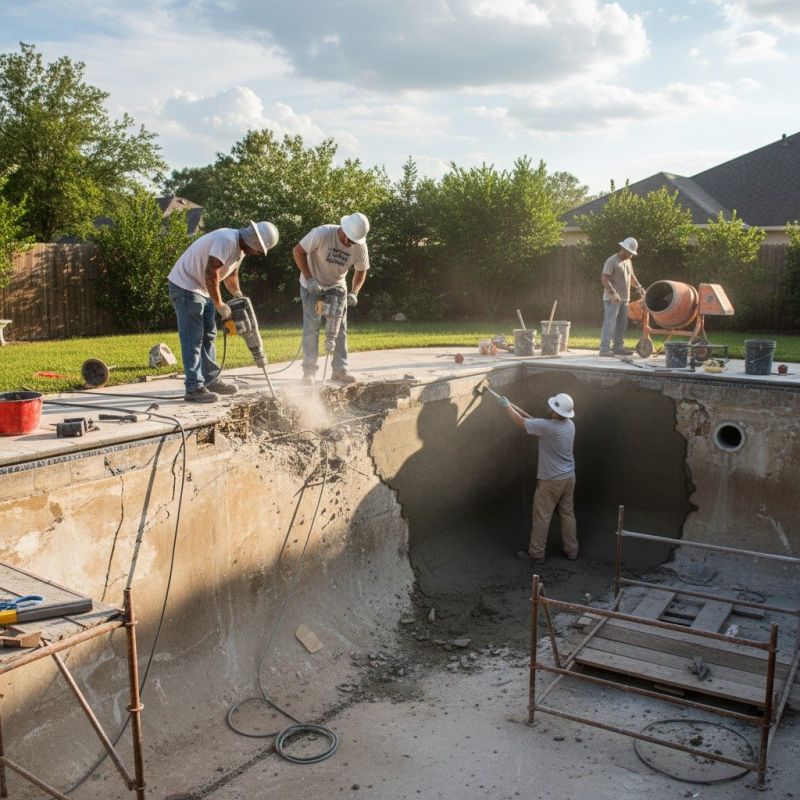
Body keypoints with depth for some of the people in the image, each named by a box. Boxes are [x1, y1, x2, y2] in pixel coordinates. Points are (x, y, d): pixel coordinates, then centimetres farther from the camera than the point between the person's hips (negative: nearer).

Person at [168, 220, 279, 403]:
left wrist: (239, 296, 4)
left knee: (208, 336, 14)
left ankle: (211, 380, 22)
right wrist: (219, 305, -25)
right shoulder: (227, 240, -25)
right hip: (185, 286, -10)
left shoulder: (240, 248, 8)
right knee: (193, 339, -11)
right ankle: (194, 389, -9)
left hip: (202, 290, 10)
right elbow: (211, 272, -31)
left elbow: (231, 274, 19)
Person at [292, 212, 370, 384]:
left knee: (340, 328, 2)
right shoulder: (322, 233, -30)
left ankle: (339, 370, 9)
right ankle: (309, 371, -2)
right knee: (311, 327, -7)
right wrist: (309, 279, -27)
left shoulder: (360, 247, -17)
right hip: (312, 286, -4)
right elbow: (298, 251, -23)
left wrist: (354, 293, -18)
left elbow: (361, 271, -2)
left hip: (337, 287, 4)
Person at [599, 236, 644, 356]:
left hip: (624, 299, 9)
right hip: (612, 299, -9)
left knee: (622, 324, 11)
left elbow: (631, 275, 29)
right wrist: (613, 293, -29)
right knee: (610, 323, -12)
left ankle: (618, 347, 18)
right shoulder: (612, 261, -12)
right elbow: (604, 278, -20)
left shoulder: (628, 261, 16)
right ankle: (604, 348, -12)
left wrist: (639, 286, 12)